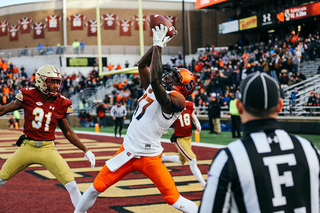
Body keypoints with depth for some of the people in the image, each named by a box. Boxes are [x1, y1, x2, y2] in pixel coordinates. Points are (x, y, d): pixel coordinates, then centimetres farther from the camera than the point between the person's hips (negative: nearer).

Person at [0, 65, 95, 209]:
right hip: (27, 147, 0)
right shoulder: (29, 96, -7)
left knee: (71, 185, -10)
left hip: (48, 149, 0)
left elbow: (68, 132, 8)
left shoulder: (60, 104, -2)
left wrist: (86, 151, 3)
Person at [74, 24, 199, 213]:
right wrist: (157, 44, 6)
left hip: (149, 157, -7)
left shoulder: (176, 100, -16)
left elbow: (155, 80, -31)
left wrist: (159, 46, -23)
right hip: (127, 151, 7)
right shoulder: (153, 89, 8)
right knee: (96, 188, 9)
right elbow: (142, 65, 16)